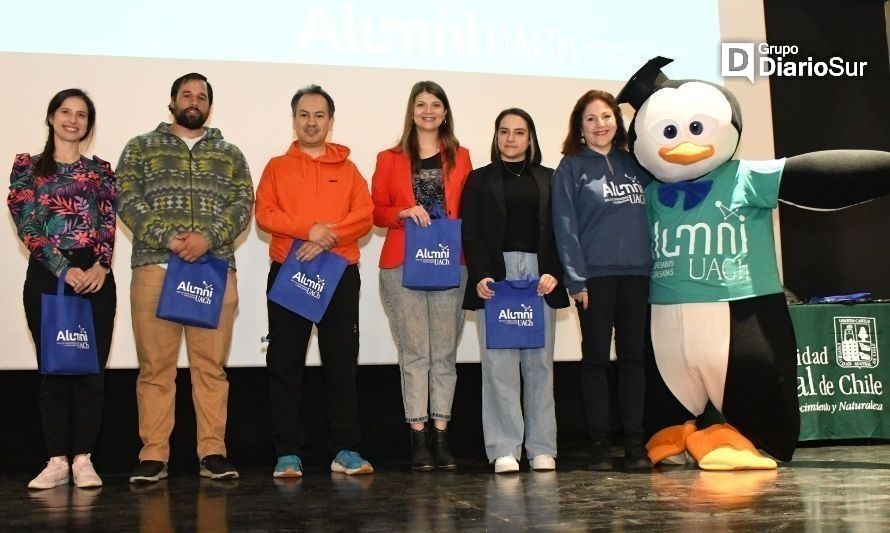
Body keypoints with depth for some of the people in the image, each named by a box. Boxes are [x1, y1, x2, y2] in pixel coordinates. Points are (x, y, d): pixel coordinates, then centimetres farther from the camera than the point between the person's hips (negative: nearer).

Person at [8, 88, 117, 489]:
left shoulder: (100, 170, 13)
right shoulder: (27, 167, 8)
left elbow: (108, 224, 5)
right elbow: (28, 227, -2)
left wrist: (100, 266, -12)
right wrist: (64, 270, -12)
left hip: (95, 277, 1)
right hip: (46, 277, -1)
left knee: (90, 370, -1)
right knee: (54, 369, 1)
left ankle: (83, 460, 6)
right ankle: (57, 461, 7)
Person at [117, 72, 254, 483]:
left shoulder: (230, 154, 18)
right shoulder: (141, 148, 14)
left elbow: (243, 205, 5)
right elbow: (128, 201, 2)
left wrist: (208, 237, -12)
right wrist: (167, 238, -13)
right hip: (154, 266, -1)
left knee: (211, 365, 1)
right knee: (155, 367, -1)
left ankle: (213, 452, 6)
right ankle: (153, 455, 4)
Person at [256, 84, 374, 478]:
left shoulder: (347, 168, 12)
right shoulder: (277, 167, 10)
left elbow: (365, 215, 1)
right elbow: (265, 213, -3)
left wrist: (329, 237, -16)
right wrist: (308, 230, -17)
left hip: (340, 273, 1)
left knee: (342, 363, 2)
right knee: (285, 365, -1)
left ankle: (346, 450, 7)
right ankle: (288, 453, 3)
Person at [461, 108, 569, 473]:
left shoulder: (549, 179, 16)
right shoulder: (480, 179, 13)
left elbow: (559, 231, 9)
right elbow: (470, 233, 4)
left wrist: (553, 273, -7)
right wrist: (479, 276, -10)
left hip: (540, 276, 1)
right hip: (495, 276, -1)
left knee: (539, 361, 1)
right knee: (499, 363, -5)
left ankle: (542, 449, 5)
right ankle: (504, 450, -4)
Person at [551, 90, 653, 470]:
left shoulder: (635, 164, 13)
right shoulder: (571, 167, 1)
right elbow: (565, 226, -5)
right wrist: (575, 279, -11)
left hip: (636, 273, 3)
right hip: (594, 275, -3)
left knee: (633, 357, 6)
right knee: (596, 358, 2)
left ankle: (635, 442, 11)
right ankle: (600, 444, 8)